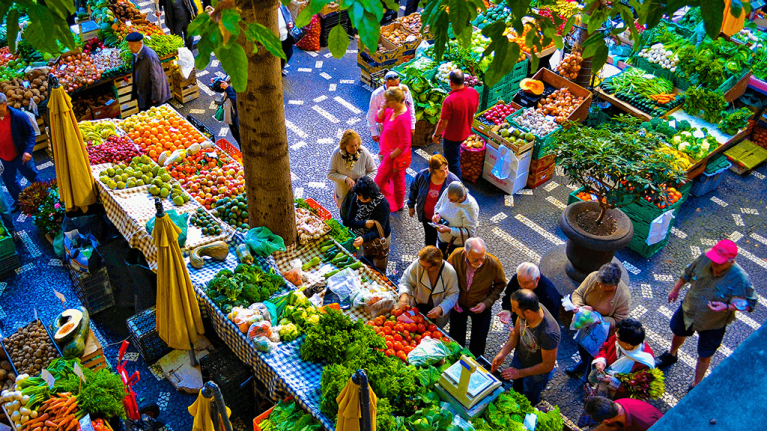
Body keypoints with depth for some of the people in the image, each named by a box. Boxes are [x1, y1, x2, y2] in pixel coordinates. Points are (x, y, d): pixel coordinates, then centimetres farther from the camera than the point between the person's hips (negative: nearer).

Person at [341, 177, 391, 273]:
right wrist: (364, 224, -34)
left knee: (379, 269, 18)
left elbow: (379, 231, -34)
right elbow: (349, 221, -14)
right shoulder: (356, 198, -17)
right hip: (361, 237, 4)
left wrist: (363, 239, -51)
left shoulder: (382, 204, -31)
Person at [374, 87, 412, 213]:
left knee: (380, 182, 4)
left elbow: (404, 144, -28)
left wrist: (390, 156, -20)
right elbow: (379, 119, 8)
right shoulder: (393, 110, -4)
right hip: (389, 153, 9)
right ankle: (399, 204, 42)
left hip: (396, 156, -9)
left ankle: (392, 206, 18)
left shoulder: (402, 119, -32)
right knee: (398, 180, 24)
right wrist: (383, 108, -12)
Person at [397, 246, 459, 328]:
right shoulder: (418, 264, -24)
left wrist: (441, 308, -33)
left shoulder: (450, 272, -27)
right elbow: (406, 280, -13)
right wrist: (404, 294, -35)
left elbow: (452, 295, -17)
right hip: (418, 306, 1)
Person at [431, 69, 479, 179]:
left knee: (453, 161, 13)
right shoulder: (474, 93, -14)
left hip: (452, 136, -7)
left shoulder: (449, 101, -34)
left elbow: (443, 123, -26)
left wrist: (436, 135, -9)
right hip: (466, 132, 7)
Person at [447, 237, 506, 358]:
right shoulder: (456, 256, -28)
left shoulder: (494, 264, -31)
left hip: (481, 307, -1)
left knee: (478, 343, 18)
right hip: (458, 304, 1)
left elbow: (500, 284, -9)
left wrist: (487, 303, -18)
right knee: (456, 339, 21)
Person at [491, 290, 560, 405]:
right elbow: (515, 333, -6)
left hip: (536, 373, -5)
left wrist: (520, 373, -23)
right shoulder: (526, 308, -26)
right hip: (519, 359, 6)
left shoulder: (549, 333, -44)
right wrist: (502, 353, -19)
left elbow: (548, 366, -29)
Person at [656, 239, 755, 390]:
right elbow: (688, 272, -3)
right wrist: (676, 289, 7)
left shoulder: (741, 280, -34)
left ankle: (696, 385, 42)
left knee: (704, 356, 16)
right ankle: (671, 355, 65)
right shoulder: (704, 259, -24)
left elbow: (749, 303, -20)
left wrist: (727, 307, -36)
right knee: (679, 333, 32)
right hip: (688, 311, 4)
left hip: (713, 325, -4)